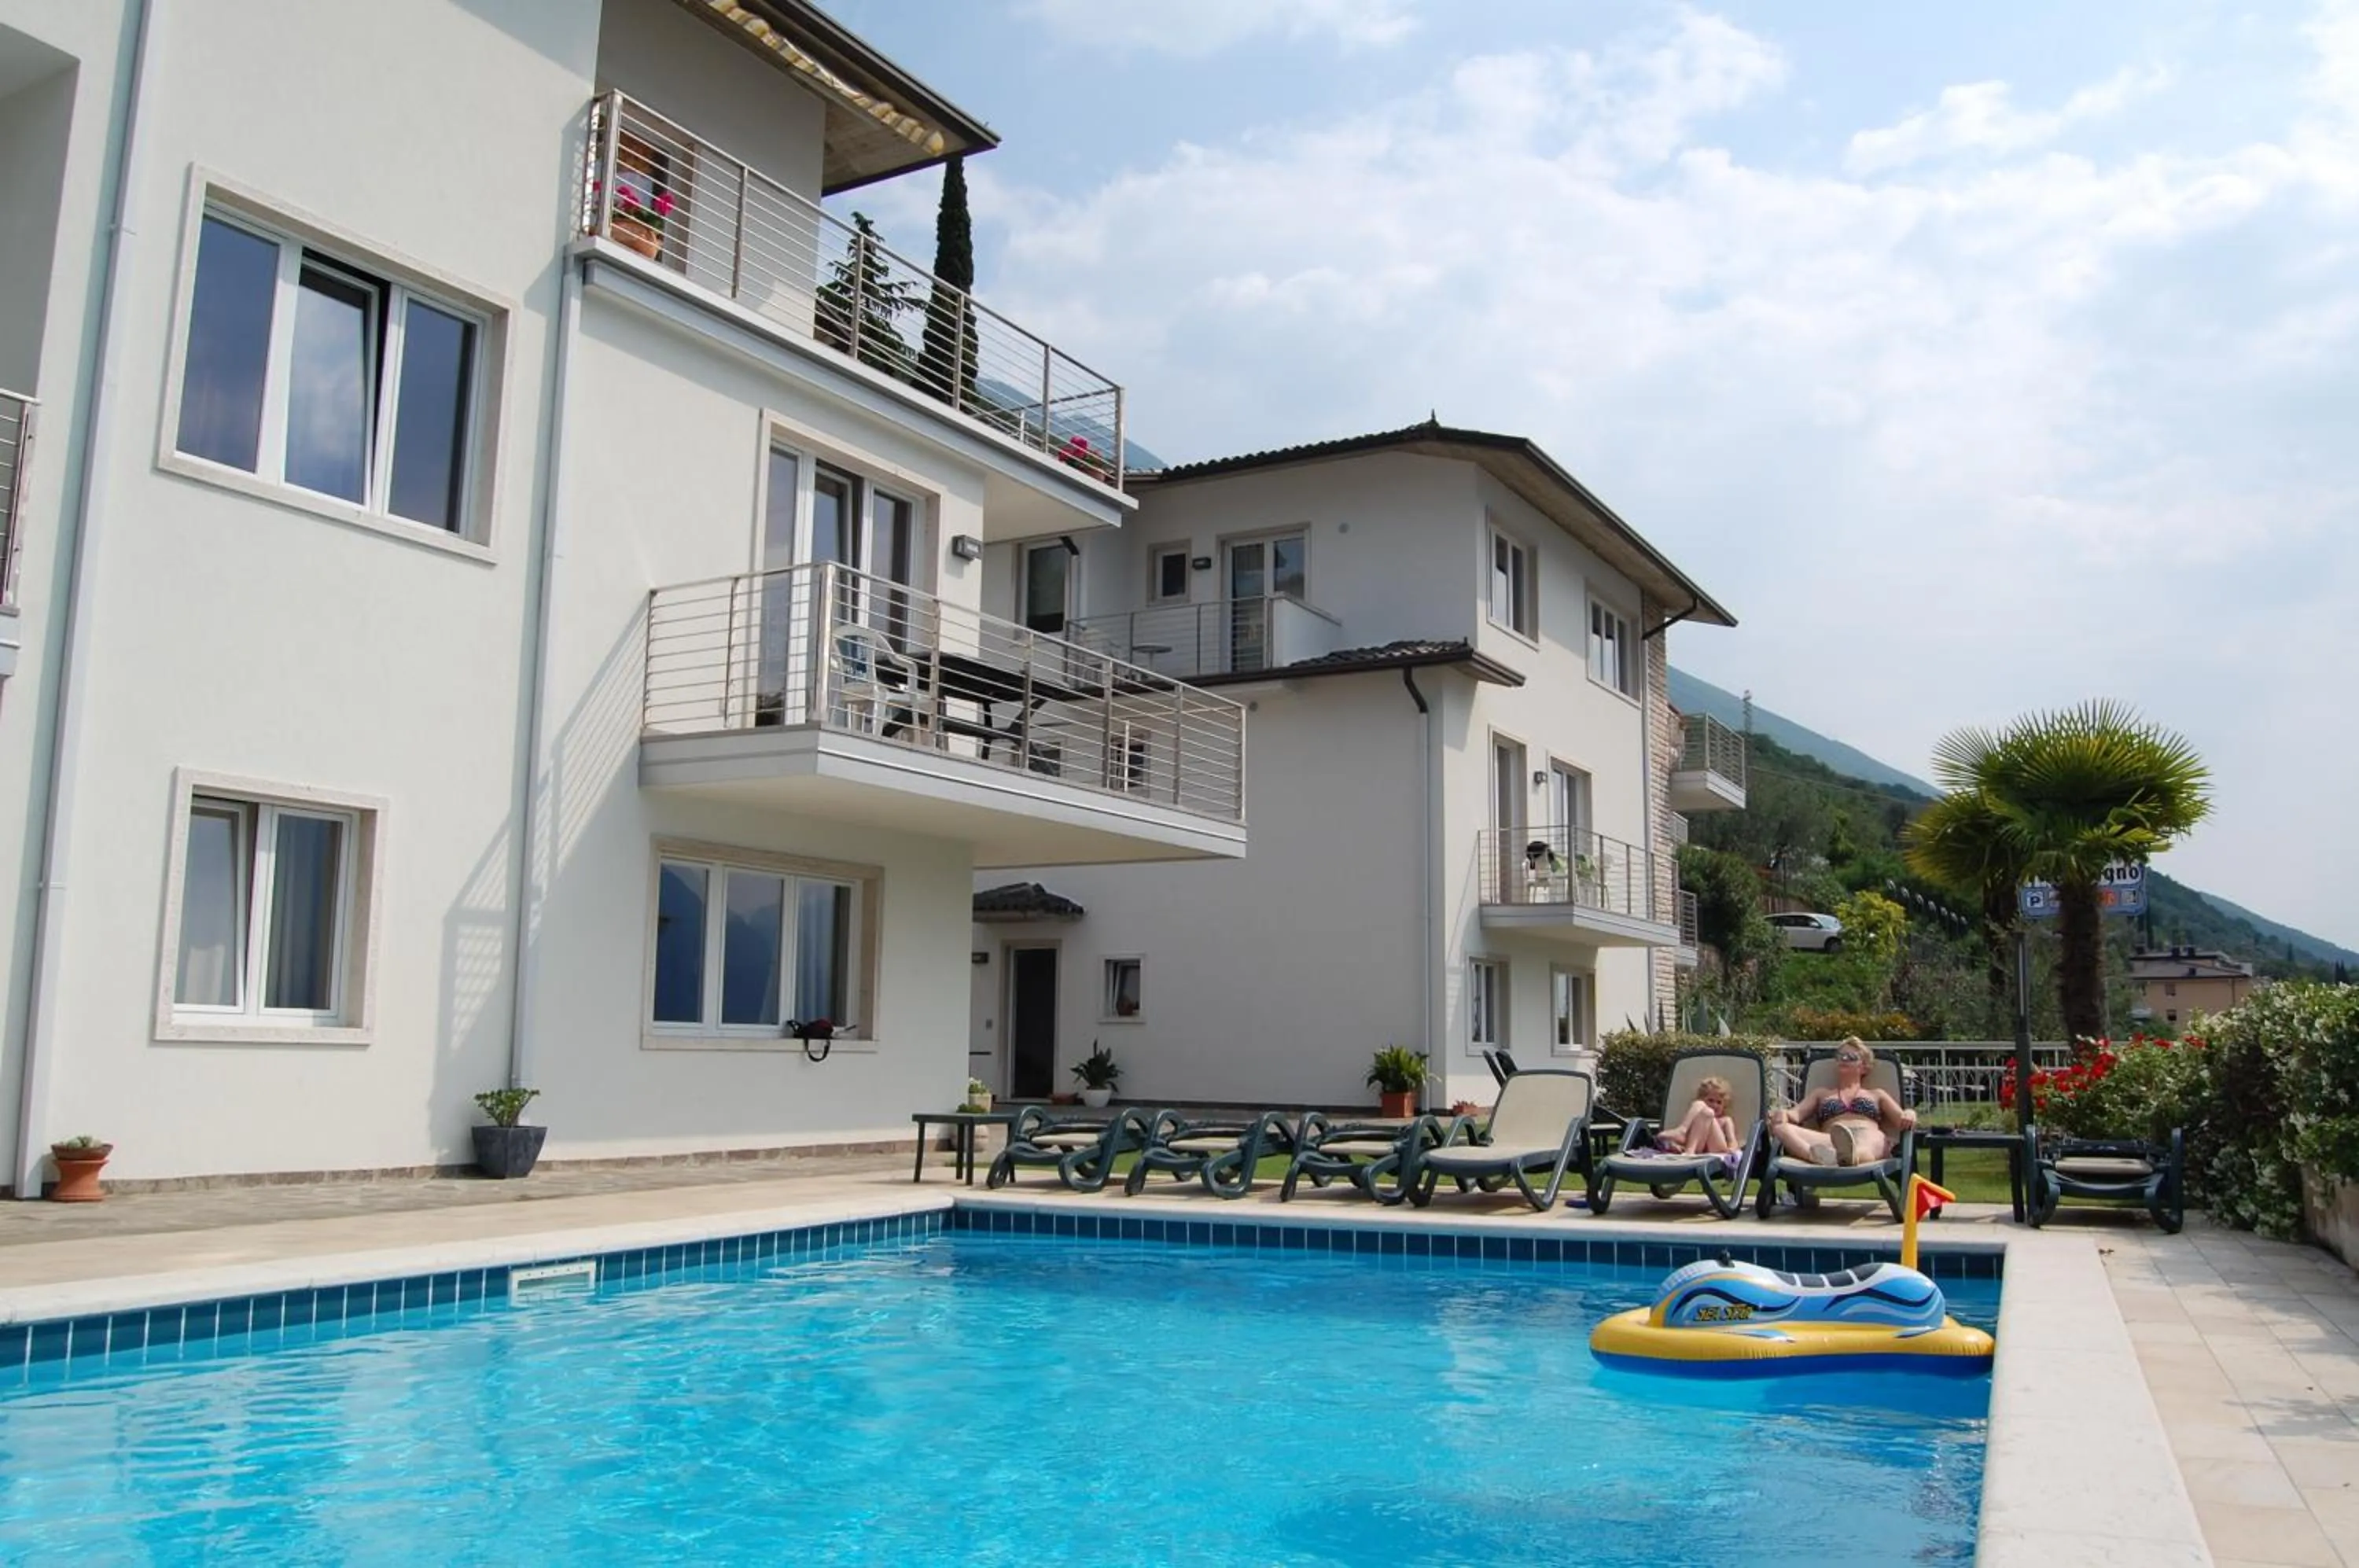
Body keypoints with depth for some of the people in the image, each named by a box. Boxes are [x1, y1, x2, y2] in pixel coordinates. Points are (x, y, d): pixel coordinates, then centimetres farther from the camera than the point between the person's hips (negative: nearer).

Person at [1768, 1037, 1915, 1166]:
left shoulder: (1876, 1095, 34)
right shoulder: (1822, 1094, 36)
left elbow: (1902, 1120, 19)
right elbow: (1796, 1114, 18)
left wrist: (1909, 1114, -6)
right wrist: (1783, 1114, -7)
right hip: (1830, 1142, 1)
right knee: (1781, 1128, -30)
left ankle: (1849, 1155, -77)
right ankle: (1819, 1157, -62)